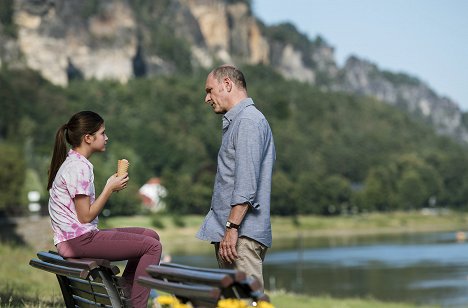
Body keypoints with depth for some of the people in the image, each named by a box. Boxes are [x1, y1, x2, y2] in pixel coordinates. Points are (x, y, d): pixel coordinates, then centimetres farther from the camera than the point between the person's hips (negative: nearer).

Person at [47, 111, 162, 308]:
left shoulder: (73, 162, 15)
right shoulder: (79, 167, -15)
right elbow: (85, 216, -16)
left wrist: (111, 186, 6)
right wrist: (110, 188, -9)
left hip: (75, 237, 10)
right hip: (78, 241, -10)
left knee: (150, 236, 14)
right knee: (152, 246, -12)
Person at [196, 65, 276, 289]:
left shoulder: (248, 121, -10)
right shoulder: (236, 121, 23)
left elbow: (246, 184, -20)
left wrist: (232, 228, -22)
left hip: (242, 234, -10)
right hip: (230, 231, 10)